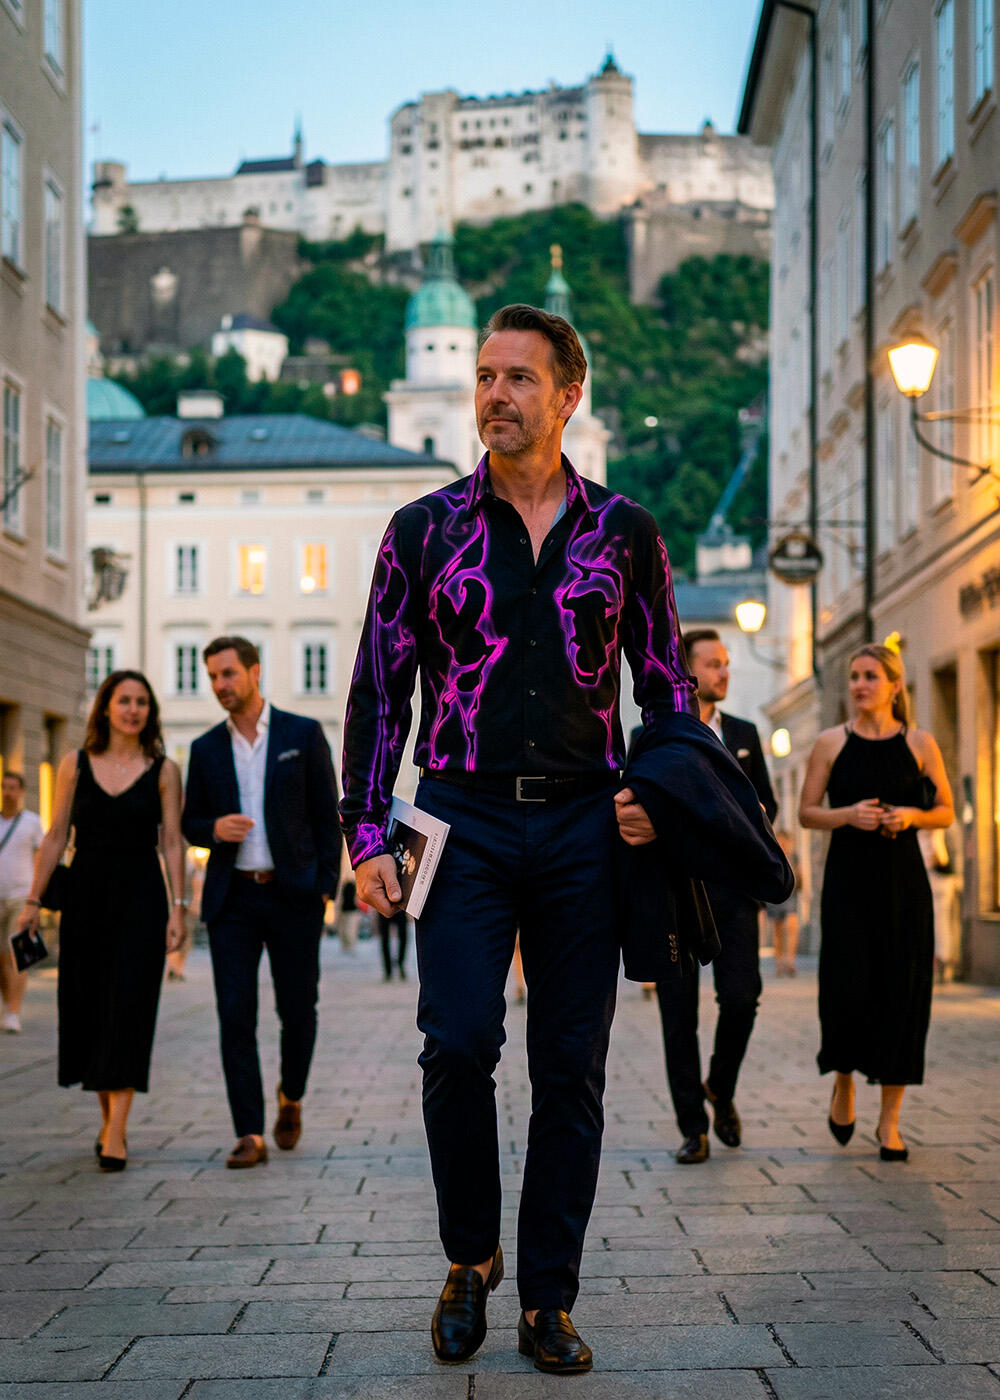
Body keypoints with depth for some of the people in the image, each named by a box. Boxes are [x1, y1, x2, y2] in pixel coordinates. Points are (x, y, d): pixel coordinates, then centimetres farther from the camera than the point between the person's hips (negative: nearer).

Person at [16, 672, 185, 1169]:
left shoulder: (163, 770, 2)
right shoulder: (75, 765, 5)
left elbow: (172, 843, 0)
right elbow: (56, 838, 6)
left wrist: (177, 908, -6)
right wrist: (33, 900, 1)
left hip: (140, 896, -2)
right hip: (86, 894, 2)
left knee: (128, 1007, -9)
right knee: (88, 1009, 5)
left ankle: (116, 1133, -11)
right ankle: (108, 1117, 22)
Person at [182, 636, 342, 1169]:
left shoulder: (303, 734, 2)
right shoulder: (206, 749, 9)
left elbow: (327, 815, 3)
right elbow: (189, 824, 15)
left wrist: (325, 886, -5)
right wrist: (214, 828, -9)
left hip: (293, 895, -2)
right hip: (232, 899, 2)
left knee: (298, 1009, 3)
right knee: (235, 1017, -5)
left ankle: (290, 1098, 31)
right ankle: (250, 1135, -3)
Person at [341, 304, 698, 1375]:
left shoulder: (625, 533, 8)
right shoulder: (425, 530, 6)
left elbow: (667, 686, 14)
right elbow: (377, 691, 6)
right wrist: (366, 835, -1)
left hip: (584, 825, 1)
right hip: (464, 822, -1)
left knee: (571, 1068, 3)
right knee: (458, 1044, -13)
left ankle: (548, 1301, 13)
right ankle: (470, 1259, 12)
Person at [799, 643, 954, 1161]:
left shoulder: (919, 744, 4)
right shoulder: (831, 743, 4)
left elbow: (946, 811, 9)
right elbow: (806, 812, 5)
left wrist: (913, 815, -11)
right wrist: (848, 815, -13)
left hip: (903, 884, 1)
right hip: (848, 880, -1)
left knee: (901, 995, -1)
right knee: (847, 991, -9)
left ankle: (889, 1120, 9)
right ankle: (843, 1082, 21)